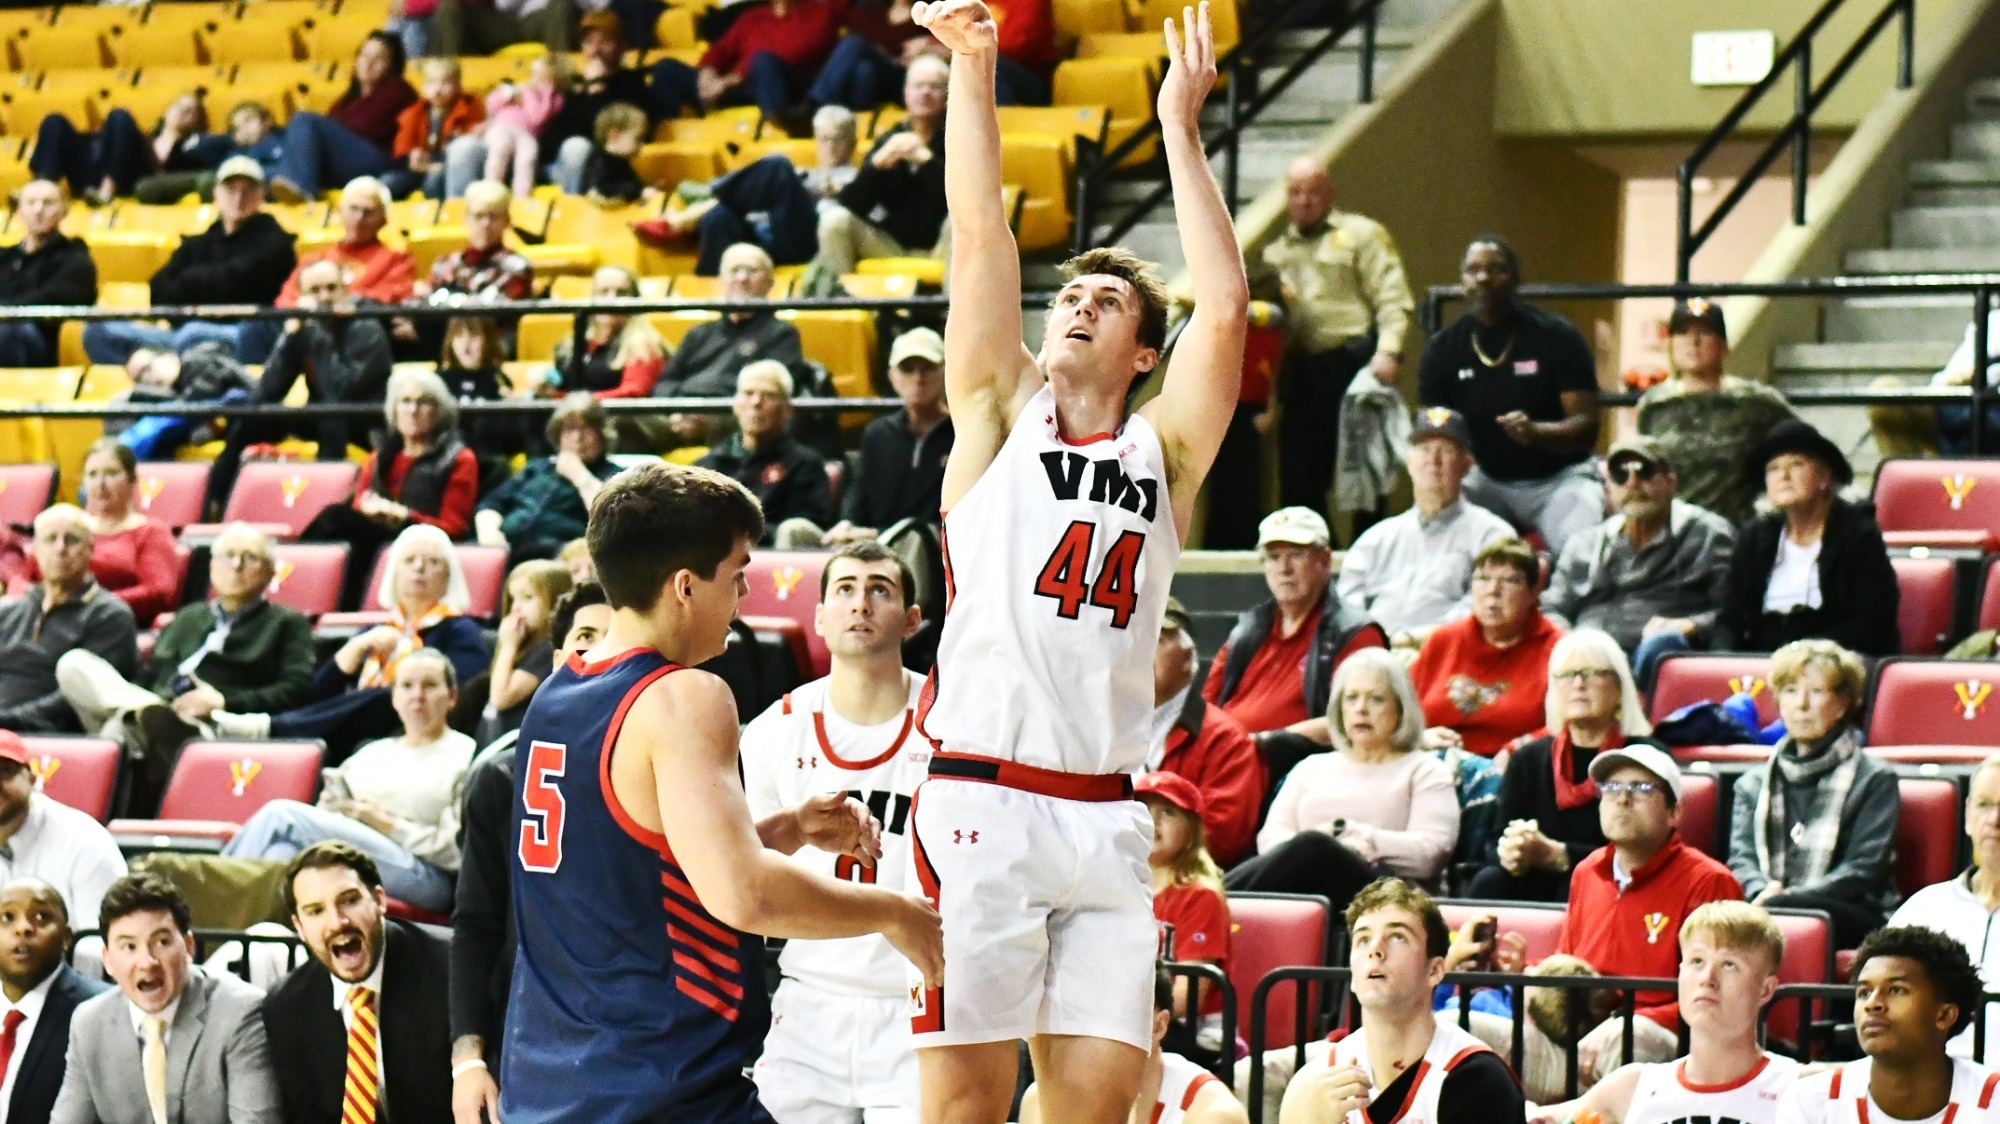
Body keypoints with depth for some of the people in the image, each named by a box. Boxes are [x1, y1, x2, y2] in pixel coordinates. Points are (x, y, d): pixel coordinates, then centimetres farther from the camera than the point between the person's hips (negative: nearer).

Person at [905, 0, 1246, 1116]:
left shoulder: (1164, 449, 14)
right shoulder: (1001, 414, 11)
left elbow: (1224, 309, 1)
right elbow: (980, 232, 3)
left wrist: (1181, 123, 1)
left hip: (1105, 817, 3)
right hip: (983, 803, -3)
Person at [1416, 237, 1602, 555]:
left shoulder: (1556, 337, -8)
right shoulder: (1443, 349, 2)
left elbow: (1586, 427, -13)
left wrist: (1535, 432, -34)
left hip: (1558, 478, -3)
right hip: (1487, 479, 3)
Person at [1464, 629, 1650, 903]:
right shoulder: (1528, 759, 15)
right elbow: (1496, 846, 8)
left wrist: (1556, 855, -20)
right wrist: (1510, 855, -18)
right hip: (1538, 887, 3)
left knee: (1576, 888, -35)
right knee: (1489, 883, -27)